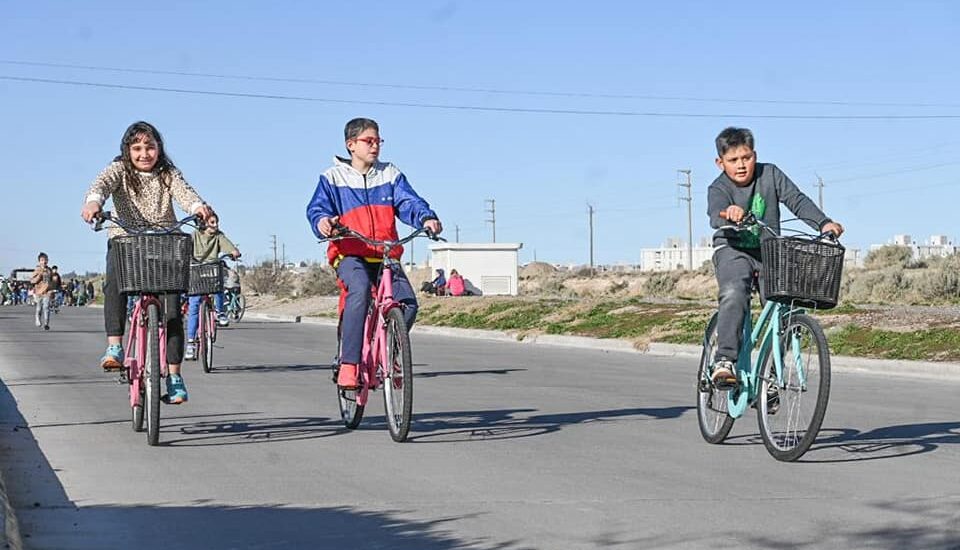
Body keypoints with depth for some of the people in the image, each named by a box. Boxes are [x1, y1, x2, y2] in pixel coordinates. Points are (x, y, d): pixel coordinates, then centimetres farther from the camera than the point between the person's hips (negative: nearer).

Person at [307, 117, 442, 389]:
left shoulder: (391, 175, 15)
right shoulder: (333, 177, 8)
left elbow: (408, 202, 2)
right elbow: (317, 208, -3)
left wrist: (426, 218, -20)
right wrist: (322, 221, -28)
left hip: (386, 255, 3)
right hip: (348, 253, -3)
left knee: (408, 303, -19)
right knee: (360, 290, -36)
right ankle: (348, 364, -33)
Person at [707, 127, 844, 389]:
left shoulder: (770, 174, -2)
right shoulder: (718, 189, -11)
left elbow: (797, 200, -9)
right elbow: (716, 216, -31)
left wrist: (823, 222, -24)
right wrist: (729, 214, -56)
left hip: (769, 251, 3)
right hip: (732, 250, -3)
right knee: (734, 294, -32)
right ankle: (724, 361, -35)